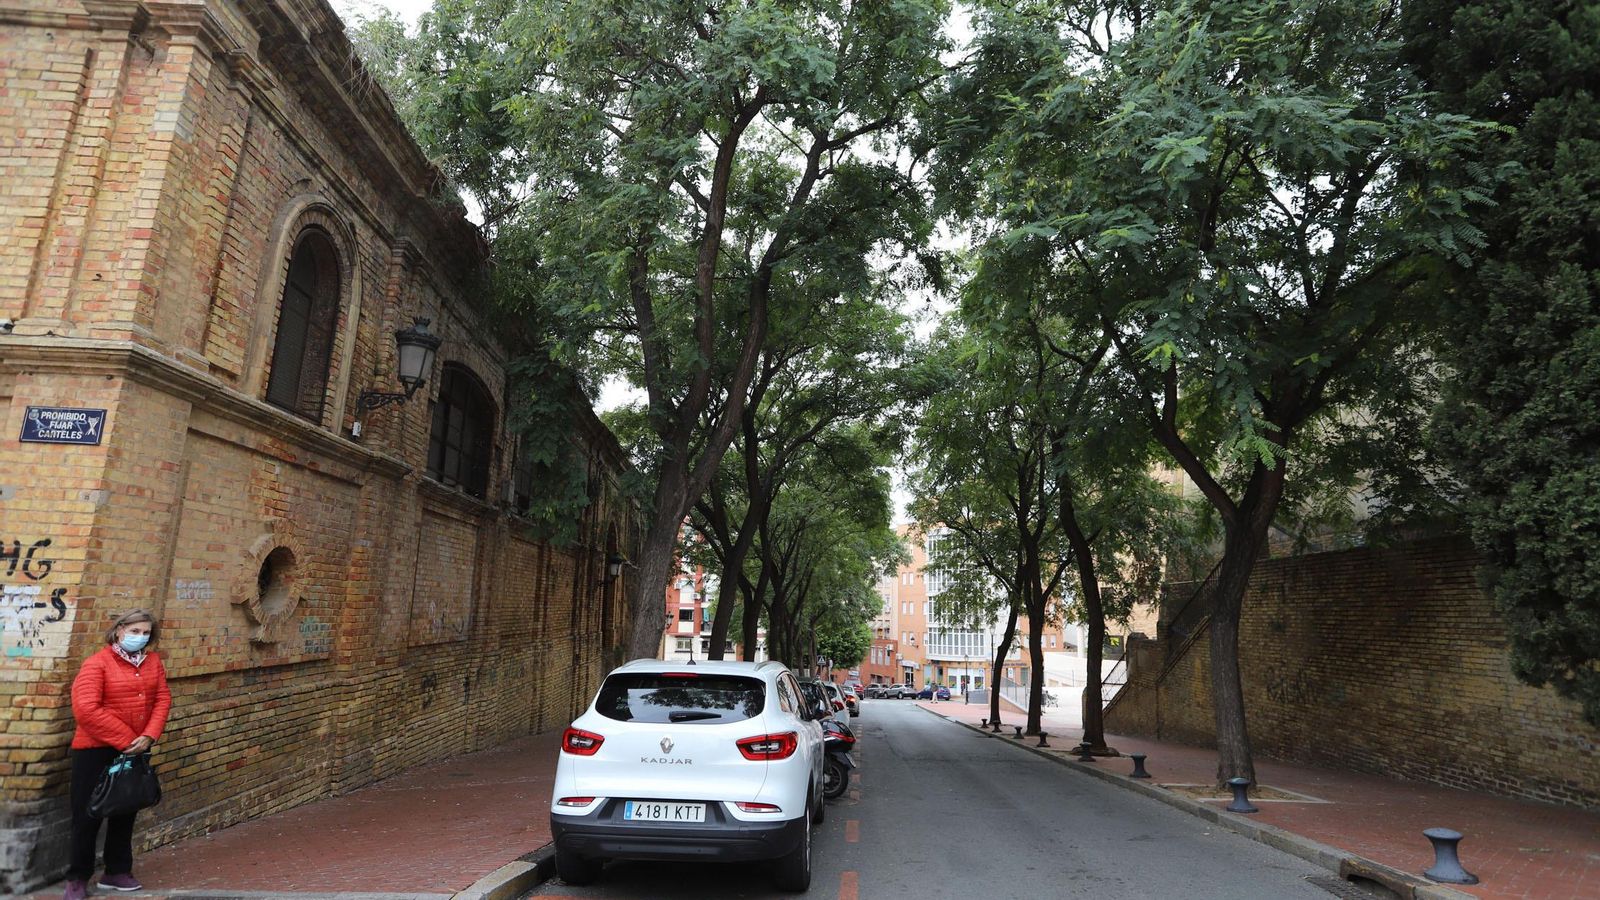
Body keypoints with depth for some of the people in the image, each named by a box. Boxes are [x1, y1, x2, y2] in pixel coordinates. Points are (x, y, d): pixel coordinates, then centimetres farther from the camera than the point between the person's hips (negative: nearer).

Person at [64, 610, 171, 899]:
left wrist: (149, 736, -14)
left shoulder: (153, 661, 5)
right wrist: (125, 739, -18)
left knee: (125, 812, 14)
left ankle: (117, 872, 27)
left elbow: (162, 699, 1)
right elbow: (86, 709, -20)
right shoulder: (97, 663, -12)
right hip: (96, 750, -5)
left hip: (136, 750, 5)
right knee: (88, 814, 3)